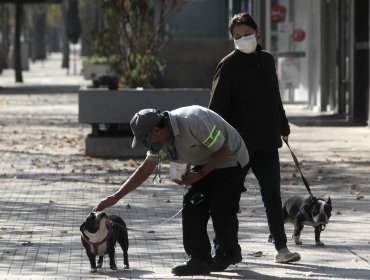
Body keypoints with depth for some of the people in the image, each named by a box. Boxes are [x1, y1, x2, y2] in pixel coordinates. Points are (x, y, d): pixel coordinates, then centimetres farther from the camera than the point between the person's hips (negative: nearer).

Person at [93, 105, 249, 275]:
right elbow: (144, 170, 0)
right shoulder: (159, 139, -9)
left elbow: (224, 150, -25)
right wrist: (115, 197, -4)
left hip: (229, 159, -8)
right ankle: (199, 260, 0)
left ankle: (227, 255, 13)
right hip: (205, 164, 8)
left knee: (221, 211, -9)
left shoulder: (193, 122, -35)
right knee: (192, 207, -3)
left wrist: (200, 175, -23)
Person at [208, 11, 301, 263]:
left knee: (272, 195, 2)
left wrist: (283, 127, 27)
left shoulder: (267, 60, 11)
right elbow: (217, 106, -13)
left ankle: (282, 248, 2)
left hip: (267, 142, 5)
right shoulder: (228, 65, -8)